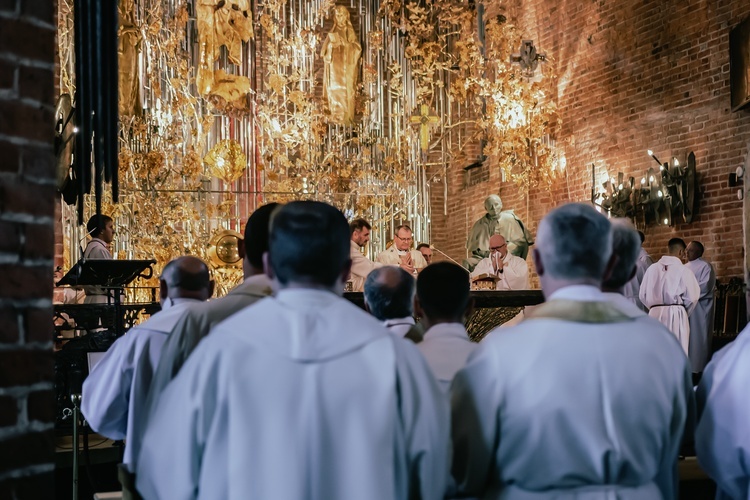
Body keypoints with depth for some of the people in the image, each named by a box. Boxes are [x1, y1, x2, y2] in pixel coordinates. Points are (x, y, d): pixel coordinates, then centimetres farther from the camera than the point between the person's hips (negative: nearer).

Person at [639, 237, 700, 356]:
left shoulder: (652, 268, 2)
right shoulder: (683, 270, -6)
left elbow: (642, 295, 6)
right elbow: (692, 297, -5)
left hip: (655, 314, 3)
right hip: (676, 315, -3)